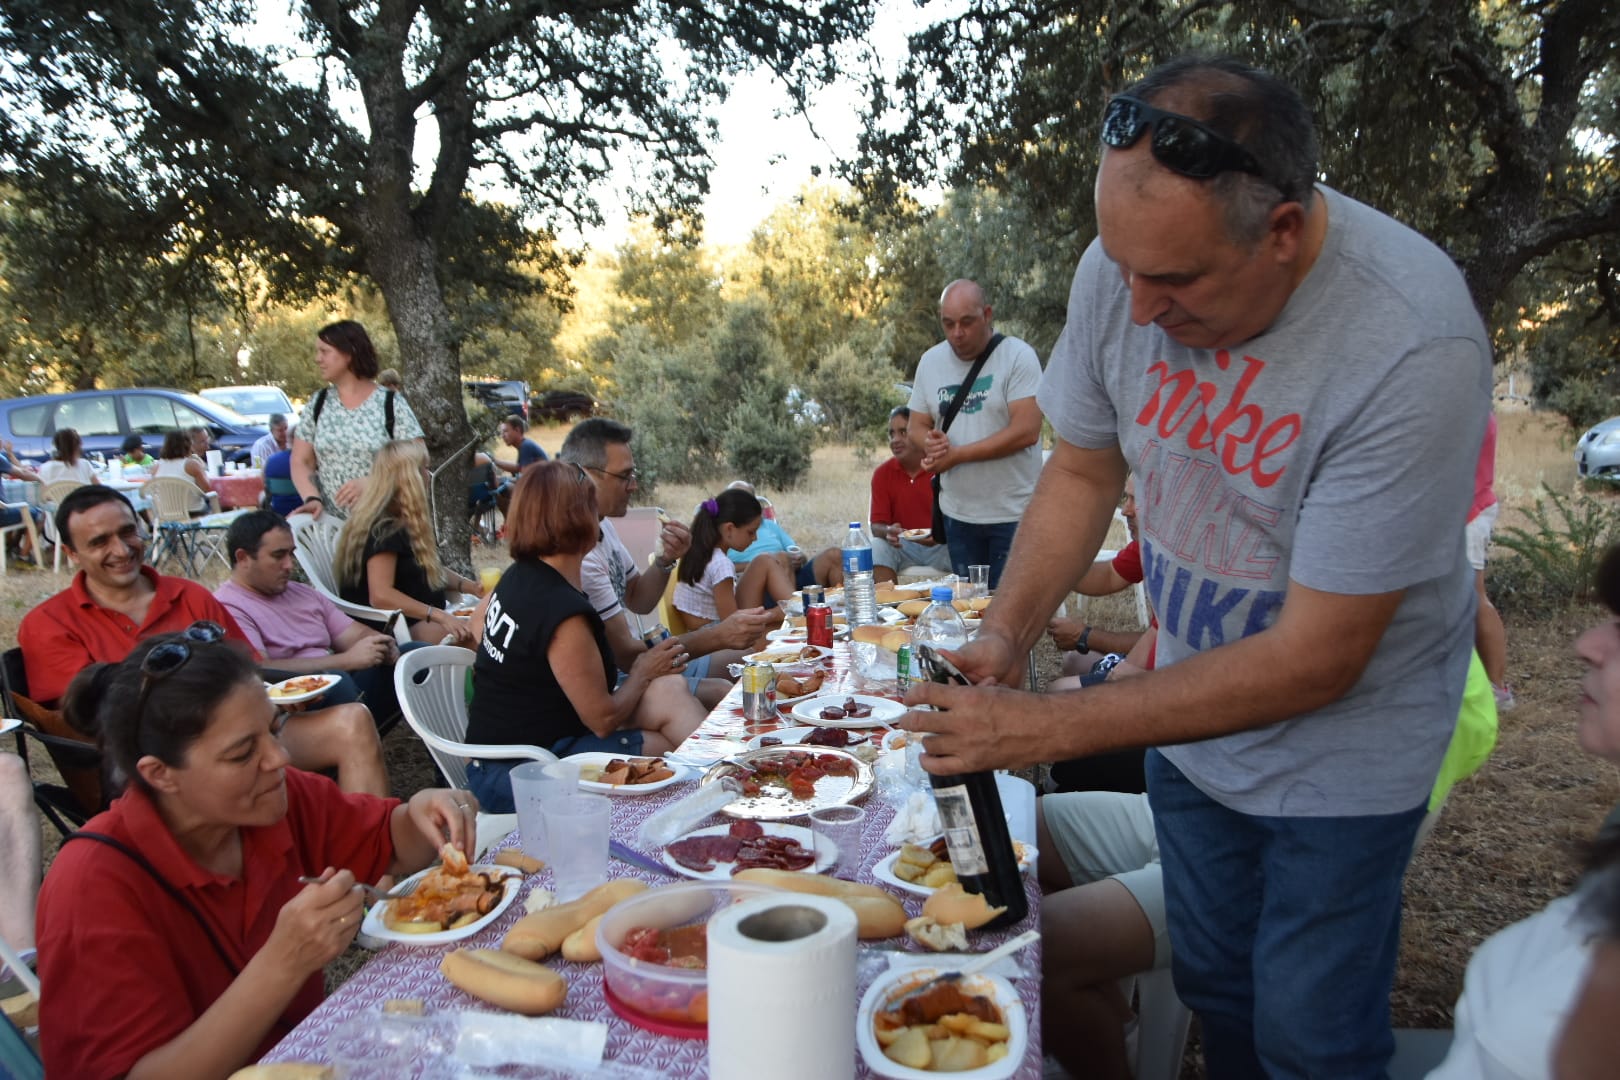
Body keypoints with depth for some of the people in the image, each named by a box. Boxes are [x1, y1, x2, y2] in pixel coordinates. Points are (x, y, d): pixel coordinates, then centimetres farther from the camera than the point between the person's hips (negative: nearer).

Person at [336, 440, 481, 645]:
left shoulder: (403, 521, 14)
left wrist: (468, 585, 5)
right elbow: (380, 596, -26)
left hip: (420, 620, 10)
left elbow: (429, 568, 22)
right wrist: (440, 616, -31)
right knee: (476, 633, -30)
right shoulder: (383, 529, -17)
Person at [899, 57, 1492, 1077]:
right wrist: (1004, 634, -16)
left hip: (1342, 750, -4)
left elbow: (1314, 661, -28)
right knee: (1215, 987, 23)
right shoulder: (1130, 264, -16)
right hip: (1191, 707, 5)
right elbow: (1083, 469, -1)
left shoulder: (1413, 346, -32)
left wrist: (1048, 728, -29)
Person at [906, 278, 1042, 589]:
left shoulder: (1018, 356, -9)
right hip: (958, 513, 5)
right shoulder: (930, 361, 8)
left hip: (1013, 513, -5)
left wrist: (957, 454, -16)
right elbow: (916, 426, 12)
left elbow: (1026, 431, -17)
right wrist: (930, 443, -12)